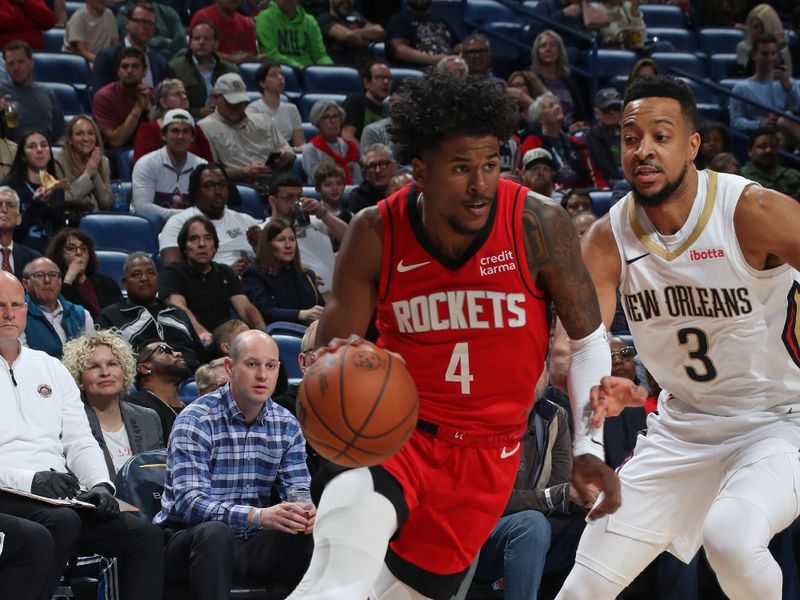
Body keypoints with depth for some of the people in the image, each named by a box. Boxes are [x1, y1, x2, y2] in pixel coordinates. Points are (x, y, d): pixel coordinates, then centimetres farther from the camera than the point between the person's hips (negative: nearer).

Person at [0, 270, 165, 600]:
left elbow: (80, 442, 17)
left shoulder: (50, 367, 22)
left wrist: (100, 485, -4)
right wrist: (31, 480, -20)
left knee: (145, 535, -13)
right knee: (62, 522, -36)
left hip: (60, 495, 6)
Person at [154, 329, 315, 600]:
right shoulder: (196, 420, -12)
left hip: (250, 542, 4)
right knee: (215, 532, -38)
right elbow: (189, 501, -23)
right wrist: (257, 516, -38)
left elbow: (296, 487, 4)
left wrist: (303, 508, -24)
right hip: (188, 541, -4)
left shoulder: (286, 425, 8)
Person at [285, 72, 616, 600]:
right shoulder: (376, 234, -13)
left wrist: (589, 447, -11)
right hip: (394, 433, -1)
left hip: (487, 456, 1)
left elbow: (588, 340, -2)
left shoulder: (540, 227, -15)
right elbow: (330, 353, -5)